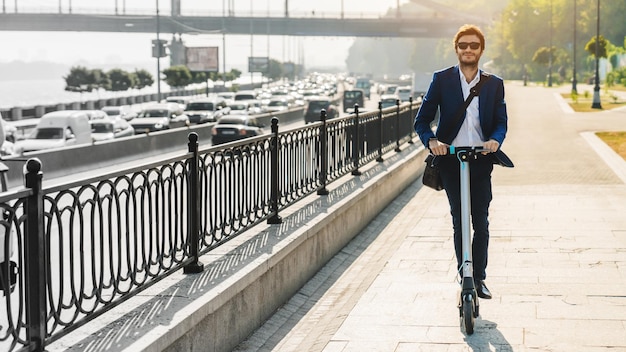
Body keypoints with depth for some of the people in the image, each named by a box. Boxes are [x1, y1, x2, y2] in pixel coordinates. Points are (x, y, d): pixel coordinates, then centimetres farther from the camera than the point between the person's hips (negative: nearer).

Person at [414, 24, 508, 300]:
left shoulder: (494, 85, 8)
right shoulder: (442, 80, 2)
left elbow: (501, 122, 5)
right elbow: (422, 120, 1)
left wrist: (495, 140, -18)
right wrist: (431, 141, -19)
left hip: (481, 162, 1)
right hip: (451, 160, -1)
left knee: (481, 223, 3)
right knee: (459, 222, 6)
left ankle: (479, 278, 15)